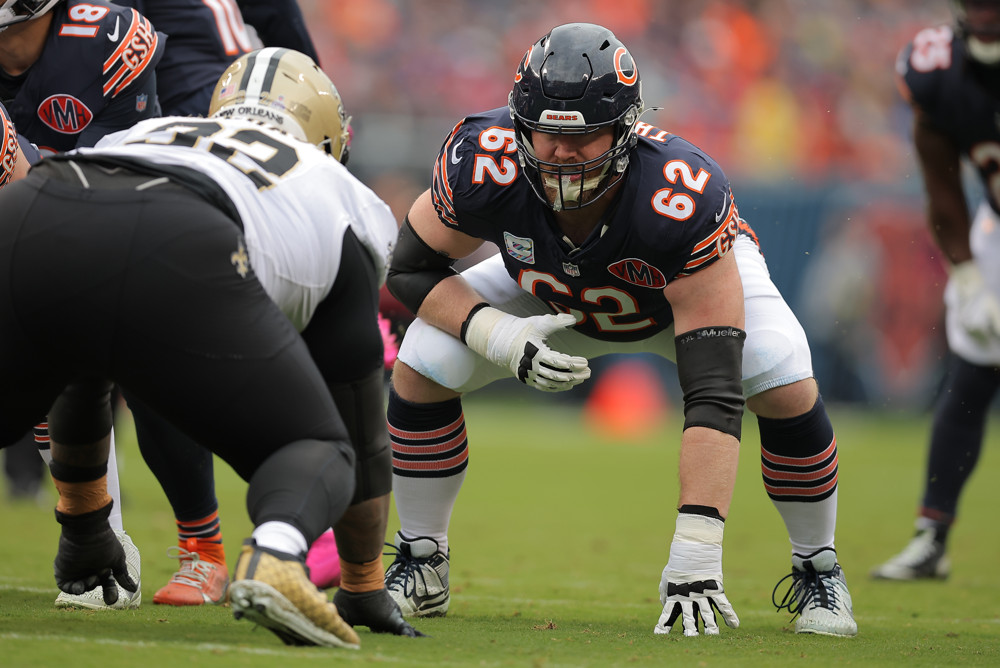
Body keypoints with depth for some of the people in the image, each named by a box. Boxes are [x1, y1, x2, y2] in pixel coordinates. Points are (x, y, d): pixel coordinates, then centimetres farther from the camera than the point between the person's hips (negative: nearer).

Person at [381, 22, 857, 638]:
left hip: (701, 277, -2)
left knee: (787, 391, -28)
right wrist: (501, 338, -37)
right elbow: (412, 269, -17)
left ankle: (818, 573, -1)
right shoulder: (484, 166, -37)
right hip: (551, 295, 3)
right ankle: (421, 567, 8)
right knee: (421, 371, -16)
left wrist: (695, 555, -52)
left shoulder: (684, 202, -45)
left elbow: (713, 392, -46)